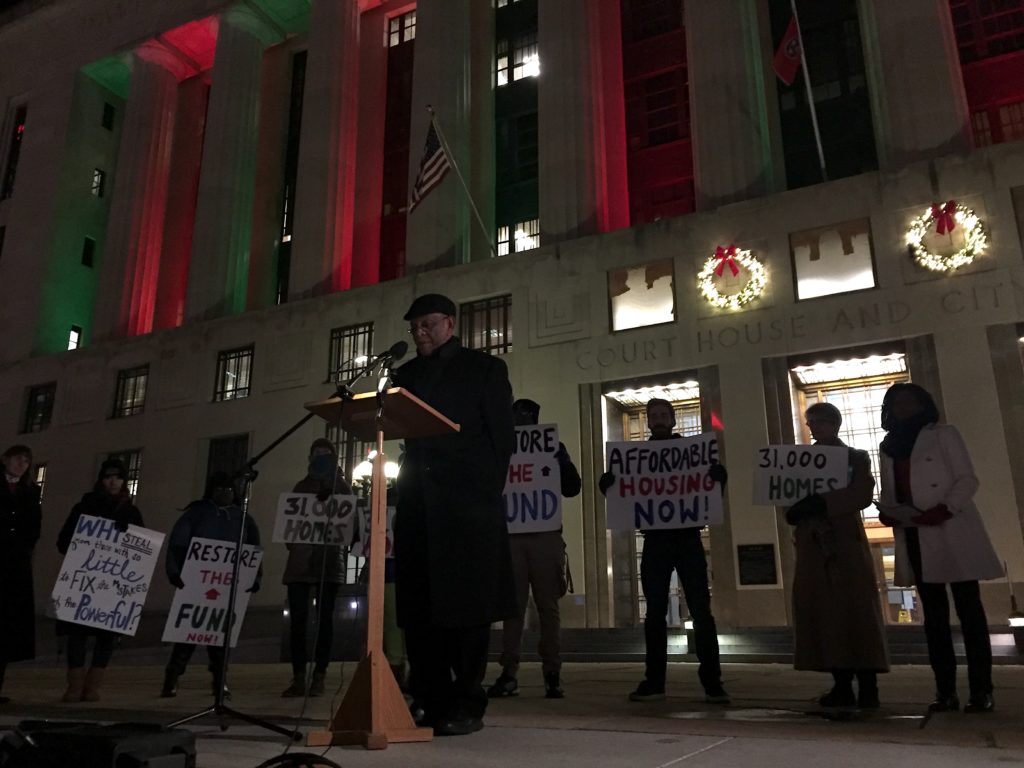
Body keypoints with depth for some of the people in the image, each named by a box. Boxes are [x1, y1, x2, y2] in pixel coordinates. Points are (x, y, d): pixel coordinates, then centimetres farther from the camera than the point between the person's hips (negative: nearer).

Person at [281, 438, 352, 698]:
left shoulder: (342, 487, 11)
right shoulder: (302, 486, 19)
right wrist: (292, 543, -1)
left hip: (328, 560, -2)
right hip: (300, 560, 3)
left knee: (324, 618, -3)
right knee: (297, 619, -3)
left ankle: (319, 678, -2)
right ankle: (298, 678, 0)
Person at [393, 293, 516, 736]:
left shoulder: (484, 368, 9)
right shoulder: (407, 375, 21)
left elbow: (502, 435, 2)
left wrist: (489, 492, -5)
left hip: (467, 501, -4)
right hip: (418, 503, 5)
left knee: (466, 606, -3)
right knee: (419, 608, 3)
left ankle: (467, 705, 5)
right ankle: (432, 703, 11)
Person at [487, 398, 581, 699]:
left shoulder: (551, 448, 12)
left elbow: (572, 488, 4)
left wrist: (562, 458, -10)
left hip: (545, 535, 0)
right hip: (511, 535, 1)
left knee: (547, 606, 1)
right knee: (513, 605, -1)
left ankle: (552, 673, 4)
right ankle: (509, 673, 0)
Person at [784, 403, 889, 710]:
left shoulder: (856, 457, 7)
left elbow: (862, 495, -9)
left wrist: (821, 502, -20)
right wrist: (797, 508, -12)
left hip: (846, 540, -4)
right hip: (813, 544, 4)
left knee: (857, 610, -6)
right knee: (823, 611, -1)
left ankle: (867, 687, -4)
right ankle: (842, 685, 3)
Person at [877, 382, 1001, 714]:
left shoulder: (944, 435, 5)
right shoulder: (889, 447, 17)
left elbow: (967, 479, -3)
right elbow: (889, 492, 17)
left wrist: (944, 508, -18)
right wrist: (885, 512, -5)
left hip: (952, 534, -4)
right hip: (915, 540, 5)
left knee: (969, 611, -4)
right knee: (934, 615, 5)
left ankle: (981, 691, -1)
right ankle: (945, 691, 8)